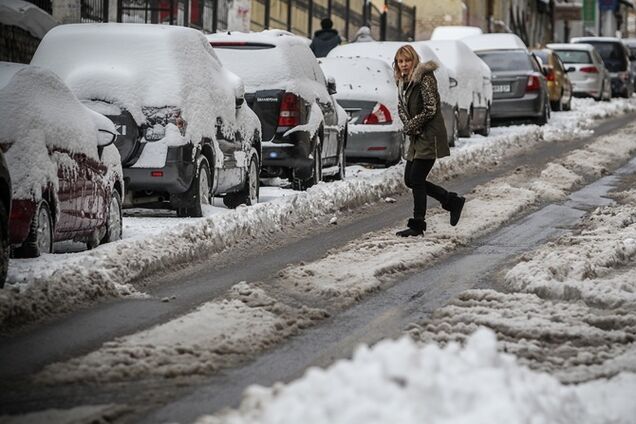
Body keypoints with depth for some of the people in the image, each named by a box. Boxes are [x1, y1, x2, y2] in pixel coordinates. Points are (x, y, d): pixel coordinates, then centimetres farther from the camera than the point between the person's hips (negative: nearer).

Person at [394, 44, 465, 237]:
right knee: (409, 179, 9)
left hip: (430, 136, -9)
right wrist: (409, 126, -4)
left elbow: (431, 109, -17)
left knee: (416, 179, -8)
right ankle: (452, 201, 21)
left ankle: (418, 225, 1)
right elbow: (401, 108, 15)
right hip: (417, 137, 9)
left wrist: (412, 125, -10)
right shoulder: (403, 83, 14)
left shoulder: (424, 79, -13)